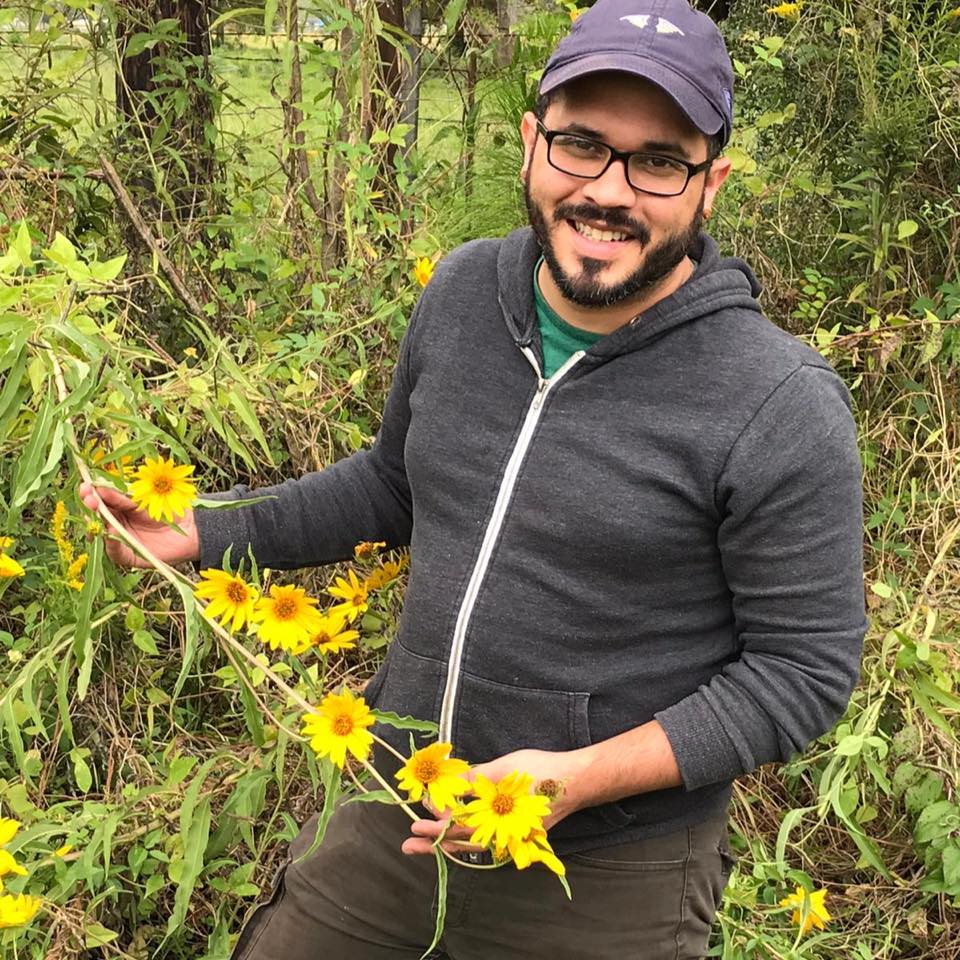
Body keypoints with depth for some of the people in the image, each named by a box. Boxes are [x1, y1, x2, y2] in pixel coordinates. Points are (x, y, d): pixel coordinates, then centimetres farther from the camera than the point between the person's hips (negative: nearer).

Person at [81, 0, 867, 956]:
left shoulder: (783, 408, -20)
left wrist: (581, 777, -23)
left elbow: (804, 667, -14)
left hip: (607, 881, -5)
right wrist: (200, 534, 5)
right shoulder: (464, 290, -3)